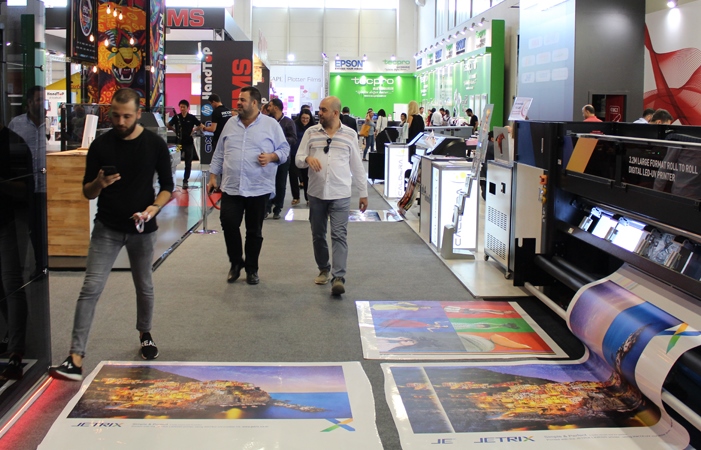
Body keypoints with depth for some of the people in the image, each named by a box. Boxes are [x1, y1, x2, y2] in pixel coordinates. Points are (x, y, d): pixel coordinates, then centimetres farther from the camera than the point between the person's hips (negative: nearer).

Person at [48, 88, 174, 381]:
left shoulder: (155, 144, -4)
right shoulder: (100, 145, -3)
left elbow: (167, 186, 2)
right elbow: (87, 192, 1)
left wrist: (154, 207, -18)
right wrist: (99, 184, -22)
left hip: (142, 229, 1)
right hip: (107, 228, 0)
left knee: (144, 288, 16)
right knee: (91, 288, -9)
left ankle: (145, 335, 42)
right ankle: (76, 359, -11)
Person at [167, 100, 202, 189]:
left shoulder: (191, 118, -1)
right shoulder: (176, 117, 0)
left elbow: (201, 126, 6)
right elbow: (168, 126, 11)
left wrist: (194, 130, -3)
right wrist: (174, 130, -1)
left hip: (189, 143, 0)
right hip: (179, 142, 0)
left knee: (188, 163, 4)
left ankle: (185, 181, 12)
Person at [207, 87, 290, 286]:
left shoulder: (271, 125, -2)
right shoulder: (230, 124, 10)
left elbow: (284, 149, 1)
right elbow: (219, 153, 14)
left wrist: (272, 156, -19)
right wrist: (213, 176, 10)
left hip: (259, 189, -2)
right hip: (231, 187, 3)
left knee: (254, 231, 7)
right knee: (228, 224, -6)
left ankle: (252, 269, 21)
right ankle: (236, 262, 16)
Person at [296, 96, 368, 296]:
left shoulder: (350, 135, 3)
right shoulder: (311, 133, 5)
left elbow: (357, 165, 7)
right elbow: (298, 159, 4)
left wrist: (363, 193, 8)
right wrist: (307, 159, -20)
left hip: (340, 195, -2)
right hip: (316, 193, 3)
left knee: (339, 235, -9)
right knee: (318, 235, 11)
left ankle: (339, 278, -12)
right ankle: (324, 269, 29)